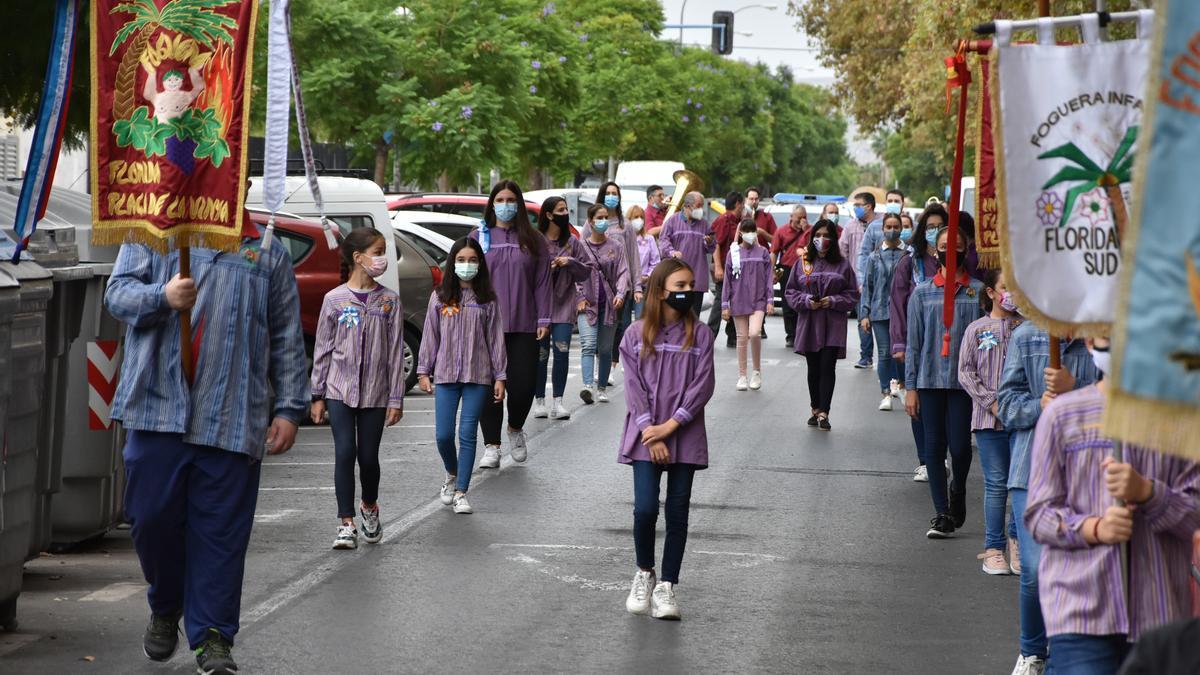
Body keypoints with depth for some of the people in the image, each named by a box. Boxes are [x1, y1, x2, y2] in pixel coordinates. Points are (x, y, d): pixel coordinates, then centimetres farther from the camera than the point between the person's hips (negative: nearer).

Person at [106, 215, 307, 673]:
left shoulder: (268, 253, 13)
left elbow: (287, 339, 12)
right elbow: (117, 293, 1)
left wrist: (288, 409, 5)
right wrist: (162, 297, -20)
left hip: (231, 416, 0)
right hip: (158, 407, 0)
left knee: (221, 530, -1)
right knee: (152, 515, 2)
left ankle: (213, 637, 5)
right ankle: (165, 608, 27)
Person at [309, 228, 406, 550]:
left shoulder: (389, 301, 3)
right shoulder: (334, 299, 0)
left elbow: (396, 351, 2)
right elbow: (322, 350, 4)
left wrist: (396, 398, -1)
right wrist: (318, 395, 3)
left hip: (375, 392, 1)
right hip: (340, 390, -1)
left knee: (368, 456, 5)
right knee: (345, 452, -10)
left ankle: (369, 506, 32)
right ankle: (346, 523, -4)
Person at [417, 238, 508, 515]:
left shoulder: (487, 300, 3)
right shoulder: (440, 297, 5)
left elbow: (496, 339, 3)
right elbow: (430, 336, 7)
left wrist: (500, 376, 0)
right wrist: (424, 371, 4)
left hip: (477, 376, -1)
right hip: (445, 375, 1)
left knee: (467, 434, -3)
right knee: (443, 435, 0)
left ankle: (461, 493, 4)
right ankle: (452, 476, 29)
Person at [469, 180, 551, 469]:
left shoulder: (533, 240, 8)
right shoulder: (478, 237, 6)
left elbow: (542, 281, 7)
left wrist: (544, 320, 0)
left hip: (524, 325, 0)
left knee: (524, 383, -1)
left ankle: (516, 429, 29)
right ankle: (492, 447, 6)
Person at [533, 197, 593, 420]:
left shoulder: (572, 242, 8)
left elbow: (586, 271, 9)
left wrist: (571, 263, -8)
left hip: (563, 304, 2)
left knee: (562, 352, -6)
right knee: (540, 354, 4)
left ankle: (557, 402, -1)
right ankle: (539, 401, 14)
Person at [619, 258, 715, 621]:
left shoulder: (700, 335, 1)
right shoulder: (637, 334, 1)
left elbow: (702, 386, -5)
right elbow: (634, 388, -3)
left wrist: (670, 426, -12)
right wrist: (651, 434, -11)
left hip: (684, 437, 1)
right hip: (645, 436, -1)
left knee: (677, 512, 2)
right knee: (645, 508, -9)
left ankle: (667, 587, 11)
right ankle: (644, 574, 16)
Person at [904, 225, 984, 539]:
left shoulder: (979, 291, 3)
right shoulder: (922, 293, 7)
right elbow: (914, 343, 7)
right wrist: (910, 387, 3)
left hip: (965, 380, -1)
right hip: (930, 380, 1)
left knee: (960, 446, -6)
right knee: (934, 447, 3)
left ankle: (958, 489, 24)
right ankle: (942, 513, 11)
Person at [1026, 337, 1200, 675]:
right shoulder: (1061, 413, 6)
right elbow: (1039, 514, 4)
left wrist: (1146, 491, -16)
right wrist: (1093, 528, -14)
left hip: (1160, 610, 1)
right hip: (1080, 608, -1)